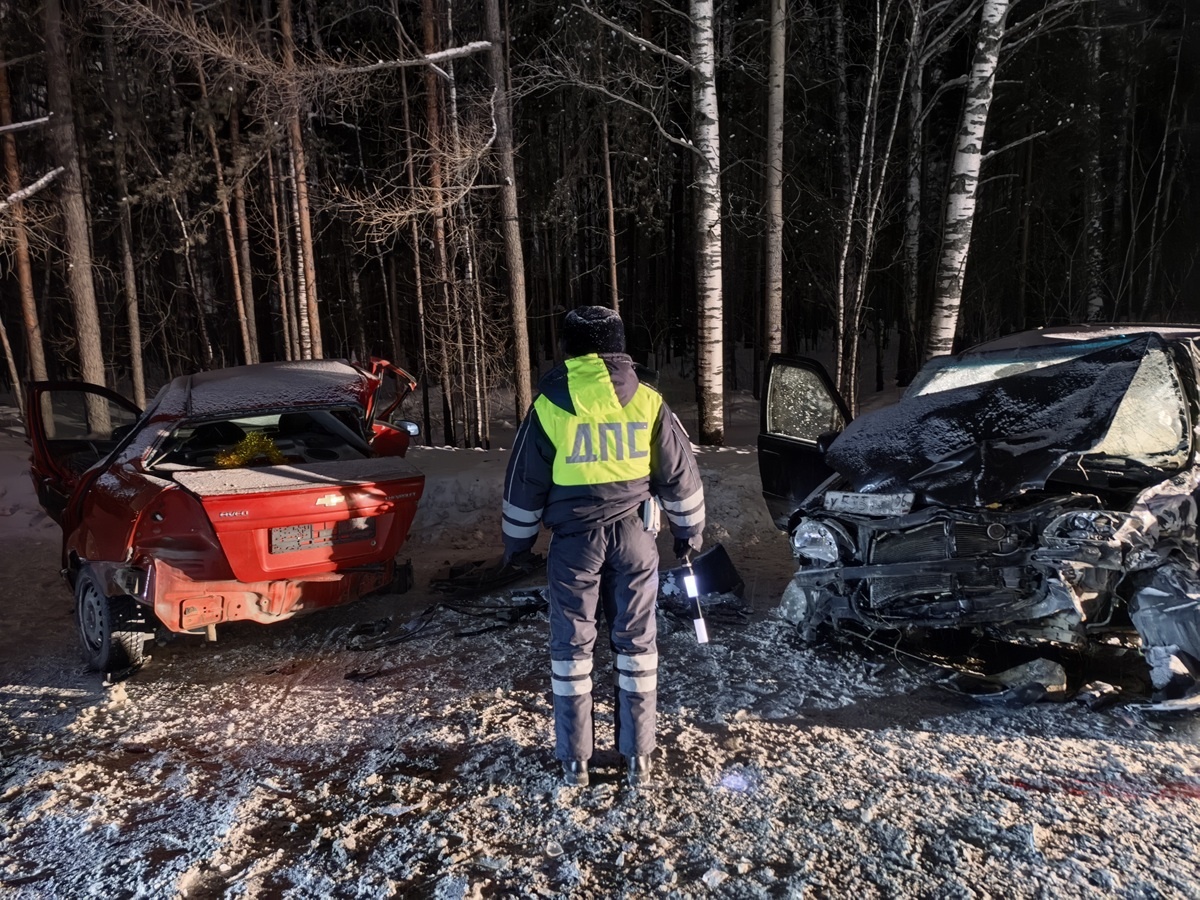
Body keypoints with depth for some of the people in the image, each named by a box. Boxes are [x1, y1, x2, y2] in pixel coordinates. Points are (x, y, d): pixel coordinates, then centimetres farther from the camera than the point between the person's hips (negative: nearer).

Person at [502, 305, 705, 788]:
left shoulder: (550, 404, -3)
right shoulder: (648, 402, 1)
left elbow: (524, 483, 2)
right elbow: (680, 475, 6)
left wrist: (517, 541, 13)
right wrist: (688, 530, 18)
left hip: (575, 539, -1)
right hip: (633, 535, 2)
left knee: (571, 645, 10)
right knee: (636, 642, 12)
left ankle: (575, 759, 18)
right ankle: (638, 756, 20)